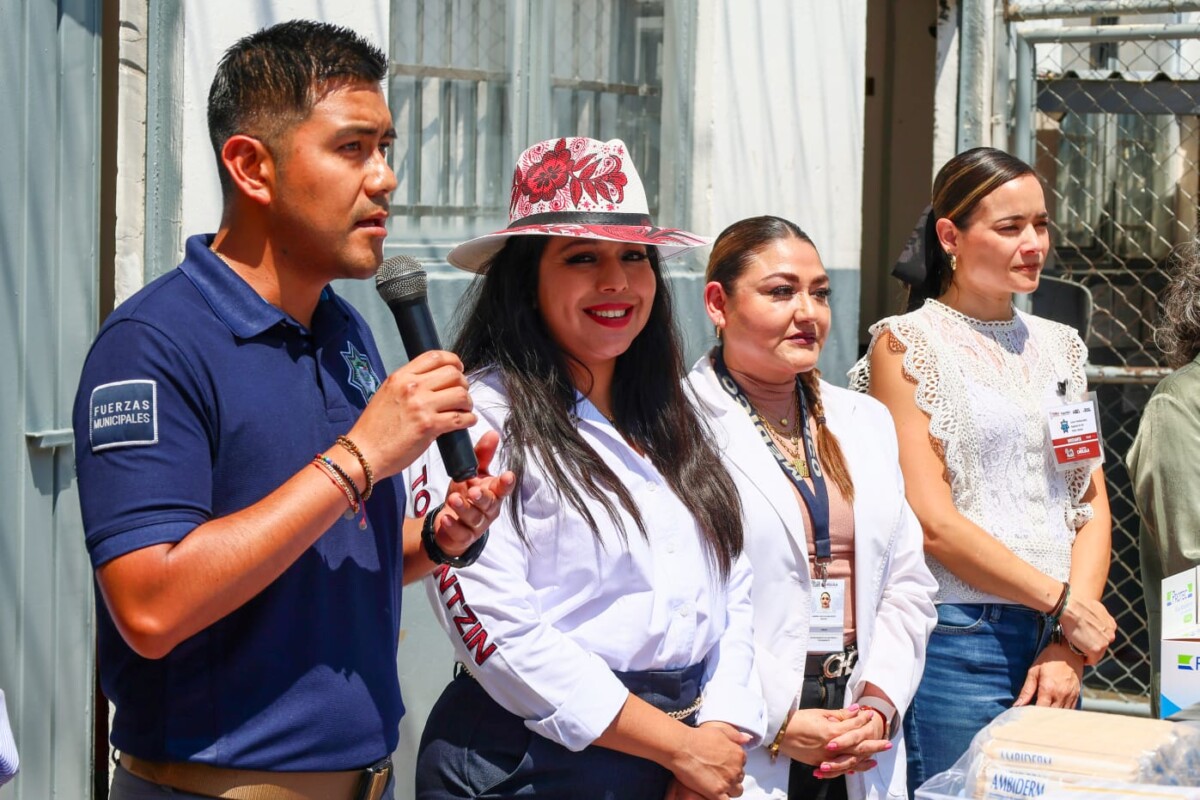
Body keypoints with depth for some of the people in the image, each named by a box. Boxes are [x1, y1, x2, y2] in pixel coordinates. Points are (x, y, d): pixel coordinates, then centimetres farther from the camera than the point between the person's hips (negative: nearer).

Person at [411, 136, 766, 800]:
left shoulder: (677, 422, 11)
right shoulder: (478, 418, -11)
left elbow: (733, 593, 7)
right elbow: (492, 626, -19)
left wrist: (720, 737, -10)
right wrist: (682, 747, -16)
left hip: (691, 747, 6)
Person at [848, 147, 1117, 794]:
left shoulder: (1058, 346, 15)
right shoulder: (907, 345, -2)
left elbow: (1093, 505, 10)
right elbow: (932, 521, -10)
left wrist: (1070, 647, -2)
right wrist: (1062, 600, -10)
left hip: (1055, 641, 6)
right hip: (958, 640, -5)